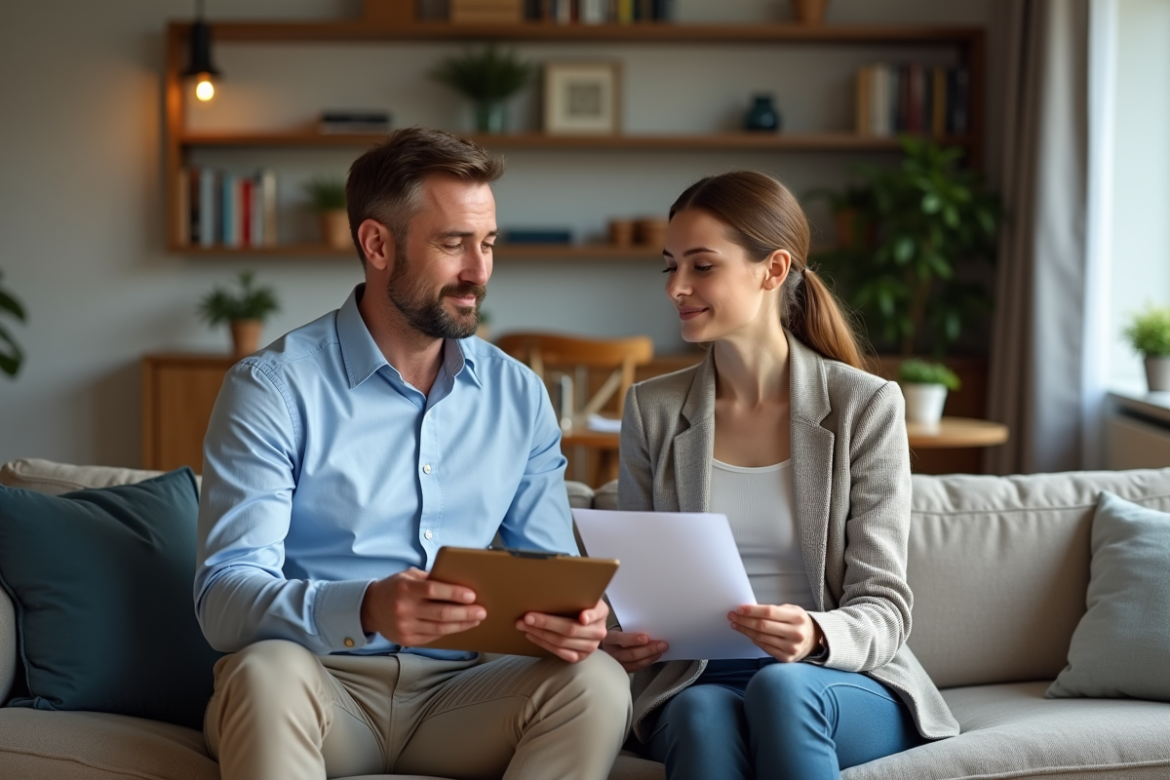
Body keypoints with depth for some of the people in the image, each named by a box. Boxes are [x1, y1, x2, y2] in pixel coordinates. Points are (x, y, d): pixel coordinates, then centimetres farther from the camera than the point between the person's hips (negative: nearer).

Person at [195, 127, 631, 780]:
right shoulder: (273, 388, -6)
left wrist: (575, 617, -17)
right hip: (322, 687, -4)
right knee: (269, 670, -37)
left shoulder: (519, 396, 9)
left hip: (458, 690, 4)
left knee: (596, 683, -24)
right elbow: (226, 598, -15)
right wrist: (363, 609, -35)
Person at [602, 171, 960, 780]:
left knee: (780, 688, -36)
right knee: (703, 716, -35)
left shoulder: (865, 406, -1)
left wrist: (815, 636, -26)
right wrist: (617, 636, -13)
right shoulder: (652, 410, 8)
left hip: (848, 687, -1)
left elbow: (882, 609, -3)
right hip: (693, 681, 1)